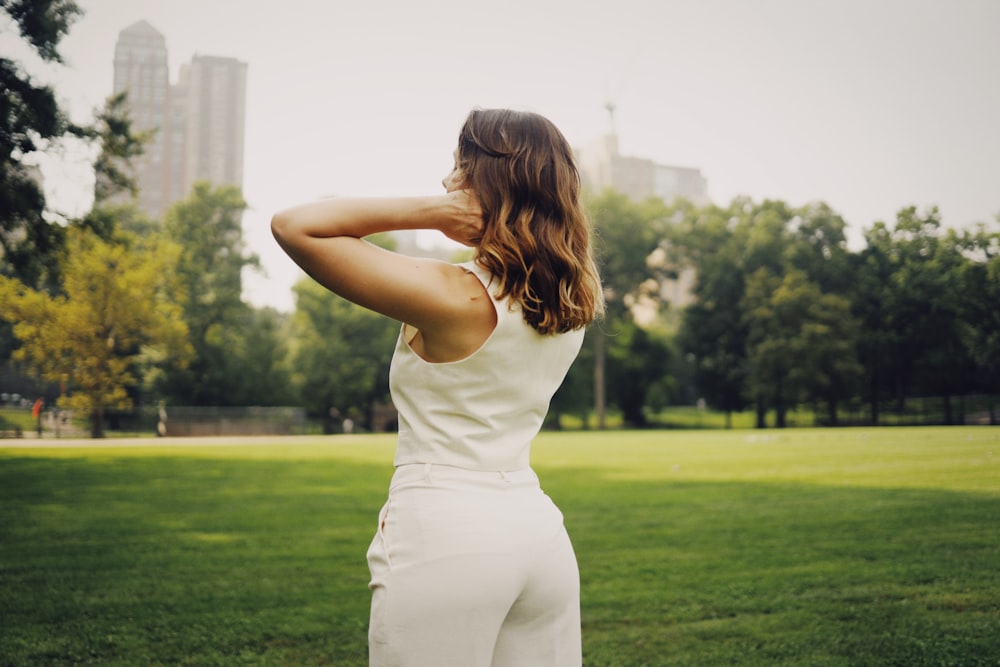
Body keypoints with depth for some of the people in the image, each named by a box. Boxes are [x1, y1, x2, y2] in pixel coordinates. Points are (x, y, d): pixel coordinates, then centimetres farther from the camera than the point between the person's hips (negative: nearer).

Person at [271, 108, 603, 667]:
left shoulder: (454, 295, -15)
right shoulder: (575, 304, 4)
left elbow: (294, 225, -14)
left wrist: (426, 211, -13)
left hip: (446, 537, -7)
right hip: (541, 532, 7)